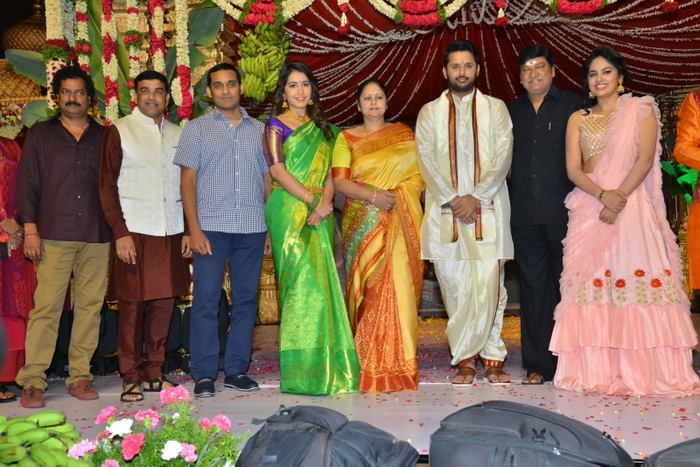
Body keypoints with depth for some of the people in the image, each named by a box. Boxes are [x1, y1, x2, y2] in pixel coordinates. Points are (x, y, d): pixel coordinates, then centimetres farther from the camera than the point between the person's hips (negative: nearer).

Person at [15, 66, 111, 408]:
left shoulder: (103, 137, 14)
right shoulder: (41, 135, 11)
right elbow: (27, 183, 7)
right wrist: (30, 229, -2)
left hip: (97, 237, 2)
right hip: (55, 235, -2)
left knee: (90, 305, 2)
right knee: (46, 307, -6)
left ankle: (80, 376, 10)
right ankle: (33, 381, -1)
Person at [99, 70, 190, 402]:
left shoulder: (178, 134, 14)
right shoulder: (118, 131, 2)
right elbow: (107, 186, -3)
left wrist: (188, 230, 8)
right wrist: (120, 233, -11)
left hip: (171, 233, 4)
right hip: (134, 232, -4)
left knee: (164, 303, 6)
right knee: (133, 304, -1)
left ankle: (154, 373, 18)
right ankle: (131, 378, 9)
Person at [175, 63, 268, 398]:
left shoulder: (259, 130, 14)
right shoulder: (196, 129, 7)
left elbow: (267, 180, 15)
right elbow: (187, 181, 2)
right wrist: (194, 228, -9)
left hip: (252, 228, 3)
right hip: (212, 228, -3)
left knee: (246, 299, 6)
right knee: (206, 299, -4)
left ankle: (236, 370, 15)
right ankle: (204, 375, 3)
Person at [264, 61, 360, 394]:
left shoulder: (321, 127, 20)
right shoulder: (276, 126, 4)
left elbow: (329, 172, 13)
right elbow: (277, 170, -7)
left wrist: (325, 202, -7)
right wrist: (312, 199, -16)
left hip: (319, 215, 5)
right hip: (290, 212, -5)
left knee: (322, 284, 1)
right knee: (303, 283, -11)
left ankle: (325, 368, 5)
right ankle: (301, 370, -6)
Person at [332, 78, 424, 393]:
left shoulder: (404, 134, 14)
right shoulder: (346, 138, 10)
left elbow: (421, 173, 8)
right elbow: (339, 181, 0)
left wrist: (398, 196, -10)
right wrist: (374, 196, -14)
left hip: (400, 222, 1)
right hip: (363, 223, -1)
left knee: (399, 287, -6)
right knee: (369, 289, -6)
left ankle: (397, 363, 0)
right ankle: (369, 366, 1)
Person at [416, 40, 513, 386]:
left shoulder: (495, 108, 12)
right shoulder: (430, 112, 14)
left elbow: (503, 157, 2)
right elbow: (426, 160, 3)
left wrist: (476, 197, -10)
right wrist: (452, 200, -9)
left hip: (487, 210, -1)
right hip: (444, 212, 1)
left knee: (489, 286, -7)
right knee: (455, 288, 0)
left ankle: (491, 360, 3)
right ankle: (466, 360, 6)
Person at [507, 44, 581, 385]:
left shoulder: (573, 105, 5)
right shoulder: (511, 111, 16)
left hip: (564, 212, -3)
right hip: (525, 214, 3)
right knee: (533, 287, 4)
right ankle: (538, 364, 10)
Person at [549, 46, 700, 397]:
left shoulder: (640, 110, 9)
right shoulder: (578, 119, 16)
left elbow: (645, 159, -3)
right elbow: (573, 169, 4)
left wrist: (619, 197, -15)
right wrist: (603, 195, -13)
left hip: (633, 207, -2)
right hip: (589, 208, 3)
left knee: (637, 281, -9)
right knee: (591, 285, -2)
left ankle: (642, 369, -4)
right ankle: (597, 370, 1)